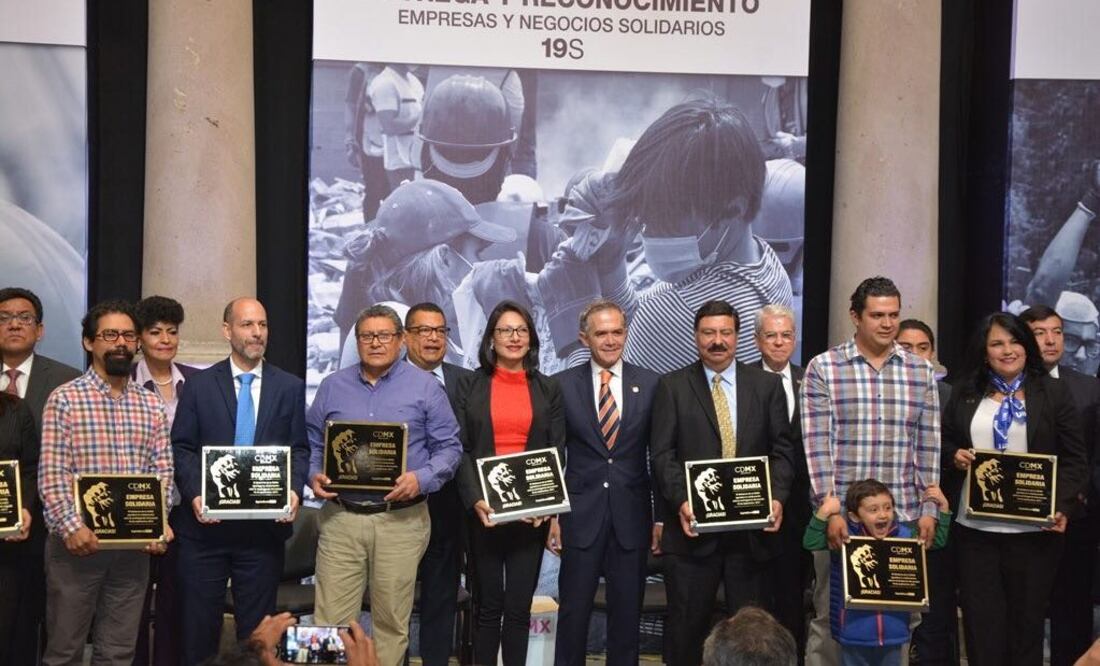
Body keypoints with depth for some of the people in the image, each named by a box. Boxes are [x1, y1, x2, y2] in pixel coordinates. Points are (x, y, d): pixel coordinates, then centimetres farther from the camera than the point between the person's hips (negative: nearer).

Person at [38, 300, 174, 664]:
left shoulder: (151, 405, 9)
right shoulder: (64, 399, -4)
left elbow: (162, 470, 6)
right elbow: (51, 473, -10)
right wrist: (71, 526, -21)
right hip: (78, 541, -3)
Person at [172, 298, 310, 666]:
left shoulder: (291, 387, 6)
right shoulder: (199, 385, 4)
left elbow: (300, 449, 4)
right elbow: (181, 448, 1)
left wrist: (294, 489, -14)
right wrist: (194, 493, -14)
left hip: (265, 524, 1)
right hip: (207, 523, 0)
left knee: (257, 627, 10)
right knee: (197, 624, 7)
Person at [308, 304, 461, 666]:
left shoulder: (425, 386, 2)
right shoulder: (332, 386, 10)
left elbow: (448, 447, 2)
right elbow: (312, 444, 14)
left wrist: (422, 479, -15)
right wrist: (314, 476, -6)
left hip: (401, 520, -2)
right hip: (340, 517, 2)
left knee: (391, 621, 6)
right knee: (331, 620, 0)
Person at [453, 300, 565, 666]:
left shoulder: (548, 388, 9)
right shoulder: (471, 385, 5)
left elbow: (557, 451, 5)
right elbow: (460, 449, -1)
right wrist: (475, 499, -15)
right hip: (484, 508, -1)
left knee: (519, 606, 3)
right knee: (488, 605, 4)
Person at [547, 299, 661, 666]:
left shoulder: (650, 384, 2)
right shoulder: (562, 384, 1)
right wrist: (551, 514, -2)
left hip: (632, 514, 1)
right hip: (581, 513, -1)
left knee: (627, 611, 9)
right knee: (573, 609, 5)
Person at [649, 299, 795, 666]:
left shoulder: (767, 384, 9)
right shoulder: (672, 386, 4)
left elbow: (782, 449, 5)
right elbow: (662, 454, -1)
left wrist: (777, 497, -10)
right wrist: (681, 501, -15)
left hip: (754, 527, 1)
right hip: (694, 526, -1)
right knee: (686, 627, 6)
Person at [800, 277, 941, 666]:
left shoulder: (920, 372, 8)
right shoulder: (823, 368, -2)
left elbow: (928, 447, 8)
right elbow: (817, 446, -6)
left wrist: (928, 510, 3)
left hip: (903, 516, 3)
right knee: (830, 613, 4)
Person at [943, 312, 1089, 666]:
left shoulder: (1054, 392, 1)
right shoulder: (965, 392, 8)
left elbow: (1075, 459, -2)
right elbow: (943, 441, 16)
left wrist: (1061, 505, -15)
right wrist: (954, 455, -6)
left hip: (1033, 527, -2)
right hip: (975, 526, 2)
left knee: (1026, 619, 8)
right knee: (981, 619, 5)